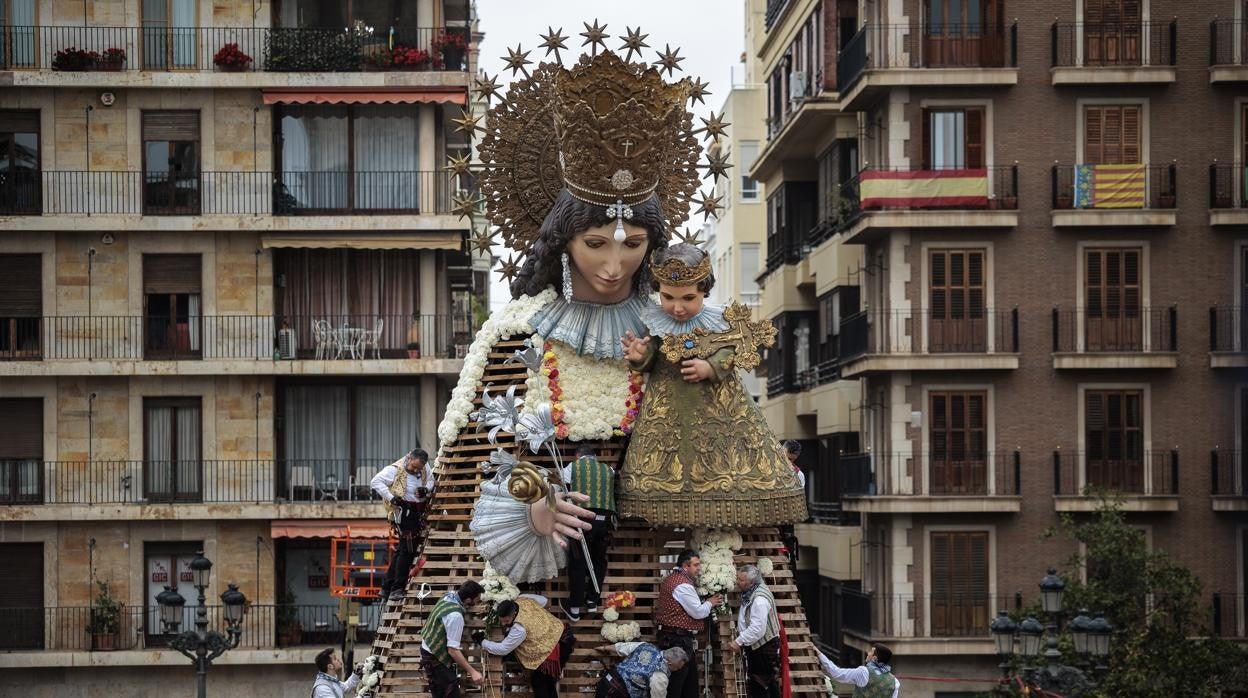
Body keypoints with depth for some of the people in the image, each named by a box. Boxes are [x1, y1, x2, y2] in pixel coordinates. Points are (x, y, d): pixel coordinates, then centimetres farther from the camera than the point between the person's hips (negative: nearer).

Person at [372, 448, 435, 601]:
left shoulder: (425, 468, 4)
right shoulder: (395, 470, -13)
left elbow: (430, 480, 21)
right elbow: (376, 481, -14)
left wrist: (426, 489, -4)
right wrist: (391, 498, -22)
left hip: (419, 512, 7)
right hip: (404, 512, -7)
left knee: (402, 549, 11)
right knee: (407, 548, -14)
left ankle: (387, 586, 19)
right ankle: (397, 588, -10)